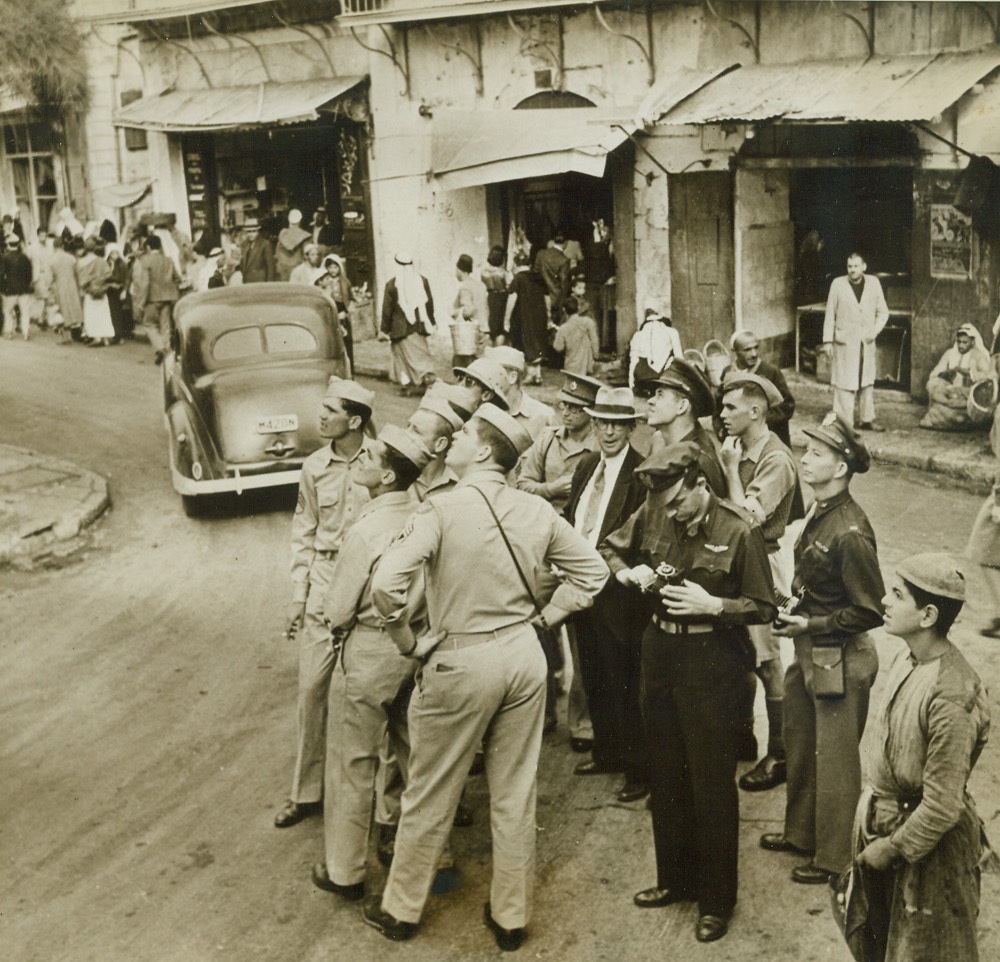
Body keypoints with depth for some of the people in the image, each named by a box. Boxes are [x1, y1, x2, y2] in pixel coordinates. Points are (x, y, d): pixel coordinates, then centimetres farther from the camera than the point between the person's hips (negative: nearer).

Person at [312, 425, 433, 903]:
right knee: (413, 752, 24)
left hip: (368, 653, -7)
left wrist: (338, 625, 4)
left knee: (352, 764, 9)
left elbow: (337, 610, -16)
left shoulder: (366, 529, -25)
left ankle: (344, 871, 23)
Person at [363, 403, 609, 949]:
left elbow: (386, 586, -26)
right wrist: (541, 619, 9)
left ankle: (401, 909, 32)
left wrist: (409, 643, -10)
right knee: (515, 796, 16)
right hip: (524, 656, 5)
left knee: (430, 796, 13)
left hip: (461, 663, -4)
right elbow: (592, 571, 7)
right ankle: (511, 916, 30)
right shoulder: (537, 512, -2)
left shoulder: (442, 510, -17)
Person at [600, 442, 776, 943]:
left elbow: (763, 607, -10)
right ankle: (675, 878, 36)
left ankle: (716, 899, 22)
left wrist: (712, 605, -25)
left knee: (711, 783, 5)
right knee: (664, 773, 17)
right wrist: (627, 572, -7)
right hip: (659, 651, 6)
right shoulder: (652, 514, -3)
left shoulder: (739, 531, -16)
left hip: (710, 661, -5)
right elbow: (611, 548, 14)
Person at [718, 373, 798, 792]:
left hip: (764, 564, -8)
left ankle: (779, 754, 10)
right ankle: (743, 733, 34)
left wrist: (731, 469, -20)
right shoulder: (737, 447, 7)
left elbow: (747, 518, -24)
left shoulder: (776, 460, -19)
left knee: (767, 660, -1)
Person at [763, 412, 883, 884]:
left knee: (835, 760, 7)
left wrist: (812, 624, -18)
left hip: (840, 661, -9)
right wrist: (795, 615, 3)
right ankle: (801, 832, 41)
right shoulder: (819, 515, 2)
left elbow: (870, 612, -21)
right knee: (799, 745, 22)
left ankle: (834, 858, 24)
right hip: (809, 651, 9)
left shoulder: (850, 531, -25)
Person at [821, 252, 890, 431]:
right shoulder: (838, 284, -3)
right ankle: (844, 422, 3)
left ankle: (867, 419, 22)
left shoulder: (873, 282, 3)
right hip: (844, 341, -3)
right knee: (844, 383, -4)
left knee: (867, 382, 11)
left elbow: (883, 311, 9)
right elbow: (830, 314, 0)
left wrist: (875, 330, -7)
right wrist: (827, 341, -3)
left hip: (867, 342, 3)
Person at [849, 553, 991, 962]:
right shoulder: (908, 657, -6)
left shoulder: (950, 698, -32)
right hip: (885, 817, 8)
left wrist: (892, 848, -15)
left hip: (929, 840, -8)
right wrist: (873, 811, 11)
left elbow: (941, 806, -27)